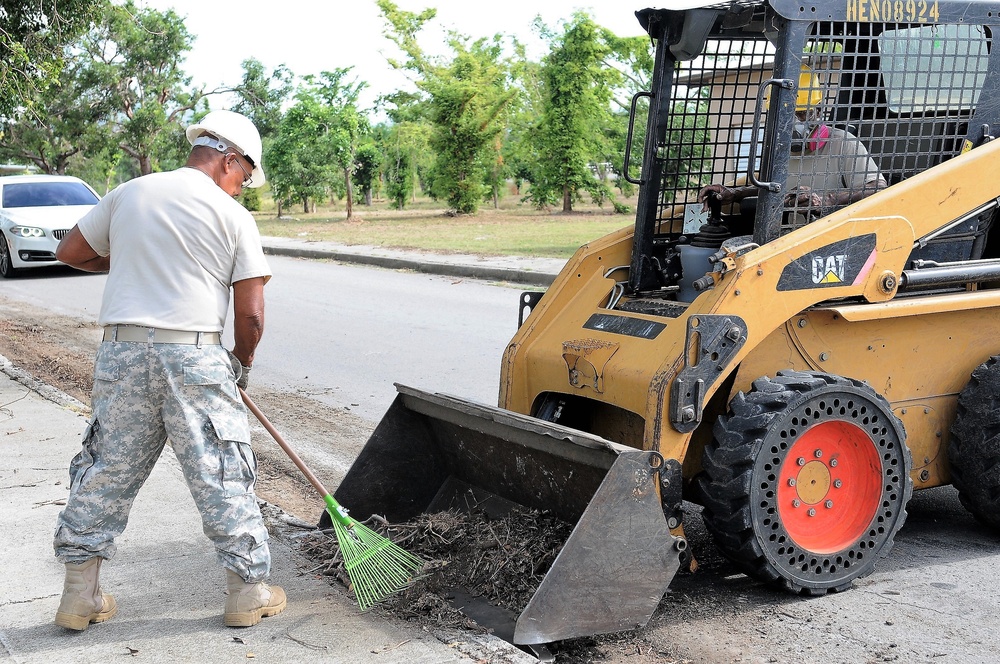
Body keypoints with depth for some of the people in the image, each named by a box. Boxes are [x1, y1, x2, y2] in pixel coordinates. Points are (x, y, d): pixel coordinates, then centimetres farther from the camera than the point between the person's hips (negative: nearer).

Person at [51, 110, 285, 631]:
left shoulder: (128, 193, 9)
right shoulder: (233, 217, -1)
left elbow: (70, 252, 19)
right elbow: (251, 315, -3)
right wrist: (242, 363, 14)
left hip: (121, 352, 4)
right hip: (195, 357, -4)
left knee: (106, 468, 13)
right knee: (224, 473, 6)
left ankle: (80, 593, 20)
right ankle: (248, 590, 14)